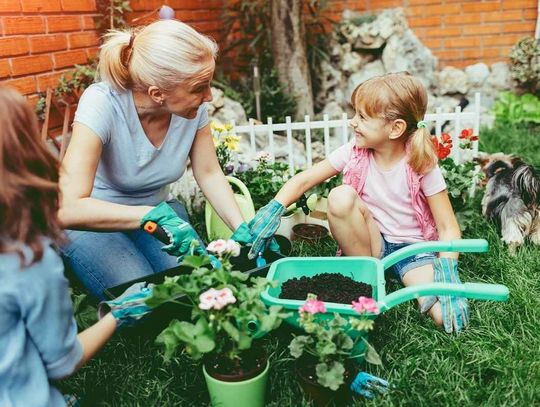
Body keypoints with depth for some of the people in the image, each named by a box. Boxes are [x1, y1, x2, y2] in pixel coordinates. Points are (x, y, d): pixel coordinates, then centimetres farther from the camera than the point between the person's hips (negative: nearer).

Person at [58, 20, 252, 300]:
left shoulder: (194, 106, -18)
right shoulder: (102, 103, -32)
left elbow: (209, 174, -4)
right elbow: (69, 209, -40)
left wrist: (242, 230, -18)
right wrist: (156, 216, -48)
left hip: (157, 211, 4)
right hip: (94, 219, -3)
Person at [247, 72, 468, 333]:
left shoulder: (422, 165, -15)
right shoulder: (354, 152, -9)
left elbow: (448, 228, -13)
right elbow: (303, 180, -6)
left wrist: (446, 271, -30)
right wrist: (273, 210, -23)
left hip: (413, 249, -3)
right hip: (370, 242, 3)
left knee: (448, 317, -29)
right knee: (340, 197, -29)